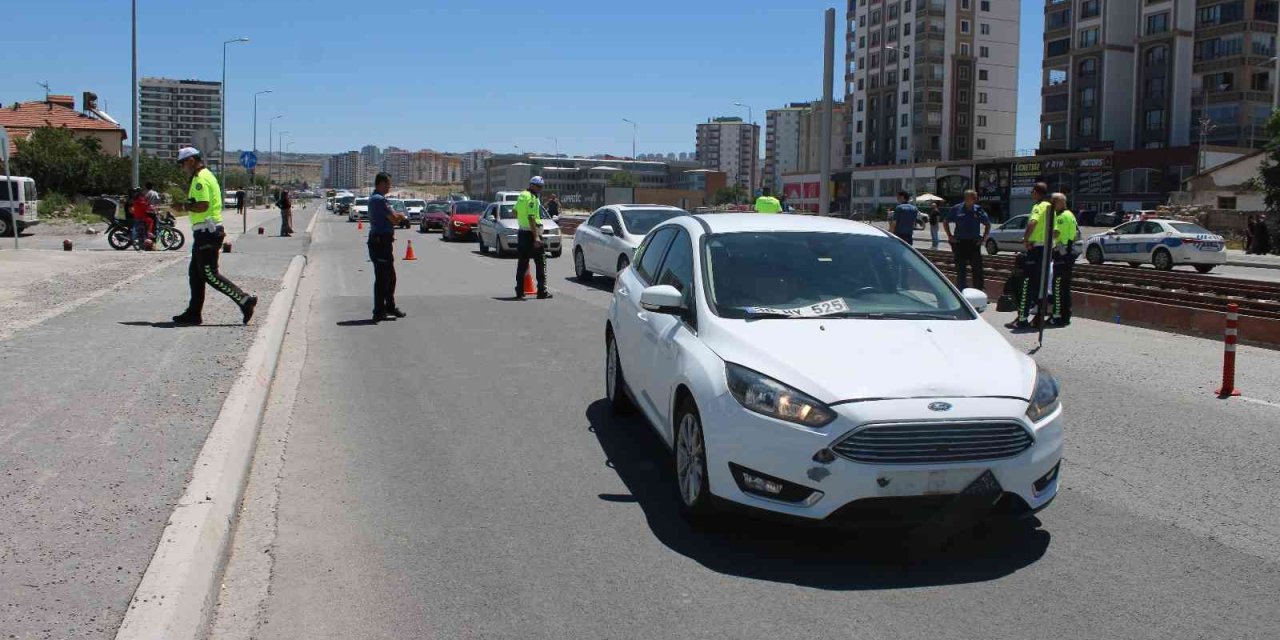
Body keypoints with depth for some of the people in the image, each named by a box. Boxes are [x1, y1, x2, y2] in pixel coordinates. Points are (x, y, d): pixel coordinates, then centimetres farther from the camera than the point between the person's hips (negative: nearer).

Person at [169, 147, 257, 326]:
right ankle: (193, 313, 16)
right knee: (195, 273, 13)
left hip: (206, 231, -11)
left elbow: (202, 205, -25)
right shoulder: (206, 175, 19)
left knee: (210, 274, -9)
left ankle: (245, 300, -10)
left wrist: (183, 207, -13)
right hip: (207, 231, 11)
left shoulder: (200, 178, -14)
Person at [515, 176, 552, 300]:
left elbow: (515, 212, 20)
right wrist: (536, 237, -24)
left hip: (522, 232, 9)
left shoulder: (522, 195, 12)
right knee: (541, 262, 0)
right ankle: (542, 291, 0)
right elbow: (531, 218, -22)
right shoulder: (532, 198, -15)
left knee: (522, 262, 10)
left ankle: (519, 291, 9)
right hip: (531, 233, -9)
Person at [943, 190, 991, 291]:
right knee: (960, 268, 5)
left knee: (977, 268, -1)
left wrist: (984, 238, 4)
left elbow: (988, 224, 15)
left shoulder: (978, 210, 4)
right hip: (959, 243, -1)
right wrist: (950, 236, 2)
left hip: (974, 243, 1)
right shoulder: (957, 209, 0)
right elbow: (946, 222, 10)